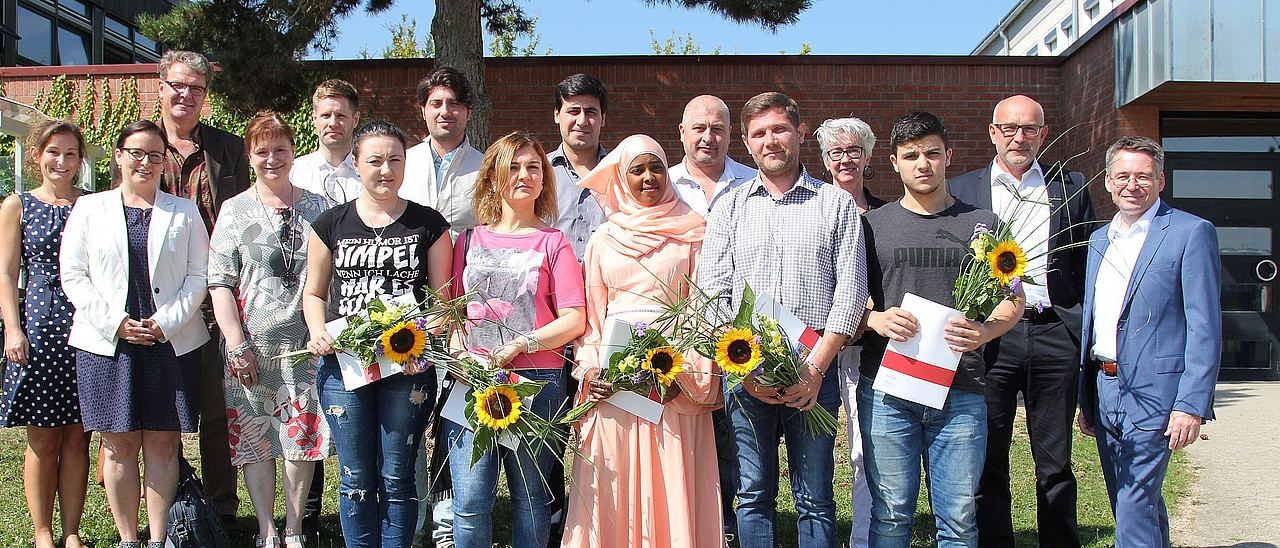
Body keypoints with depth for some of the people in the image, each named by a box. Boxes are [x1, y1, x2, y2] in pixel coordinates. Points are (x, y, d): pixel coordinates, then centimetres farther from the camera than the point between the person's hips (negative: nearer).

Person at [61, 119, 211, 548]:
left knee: (163, 444, 2)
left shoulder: (184, 212, 10)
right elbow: (73, 276, 3)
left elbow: (198, 275, 3)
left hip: (171, 345, 0)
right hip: (107, 344, 0)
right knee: (119, 446, 2)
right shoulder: (89, 208, 9)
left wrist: (165, 323, -9)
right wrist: (116, 323, -8)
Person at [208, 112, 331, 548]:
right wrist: (236, 343, -8)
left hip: (305, 342, 1)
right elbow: (219, 282, 0)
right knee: (254, 436, 2)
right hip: (251, 344, -1)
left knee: (302, 436, 2)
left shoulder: (317, 209, 10)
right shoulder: (234, 210, 5)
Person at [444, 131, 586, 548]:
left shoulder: (552, 243, 7)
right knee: (470, 502, -3)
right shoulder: (470, 240, 14)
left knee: (530, 498, 6)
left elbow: (574, 320, -1)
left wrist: (519, 345, -12)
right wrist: (460, 356, -4)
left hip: (537, 382, -1)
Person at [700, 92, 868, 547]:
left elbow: (851, 291, 0)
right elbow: (711, 292, 5)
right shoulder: (730, 207, 12)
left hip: (814, 368, -1)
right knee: (753, 495, 5)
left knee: (815, 500, 3)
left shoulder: (836, 204, 8)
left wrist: (816, 367, -9)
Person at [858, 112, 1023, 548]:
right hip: (886, 387, 0)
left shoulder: (983, 224, 12)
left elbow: (1013, 300, 11)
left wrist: (983, 331, -10)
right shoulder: (872, 225, 11)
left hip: (960, 391, 0)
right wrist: (876, 319, -11)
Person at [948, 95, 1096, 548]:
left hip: (1055, 336, 1)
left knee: (1055, 464, 9)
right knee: (987, 462, 4)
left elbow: (1088, 265, 10)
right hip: (990, 336, -1)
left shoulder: (1071, 187, 11)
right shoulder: (960, 190, 8)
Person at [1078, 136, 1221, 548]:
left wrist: (1191, 405, -17)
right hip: (1104, 391, 7)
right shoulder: (1099, 240, 16)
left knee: (1135, 510, -9)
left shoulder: (1191, 232, -6)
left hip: (1152, 393, -7)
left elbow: (1205, 328, -11)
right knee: (1139, 508, 16)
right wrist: (1085, 400, 18)